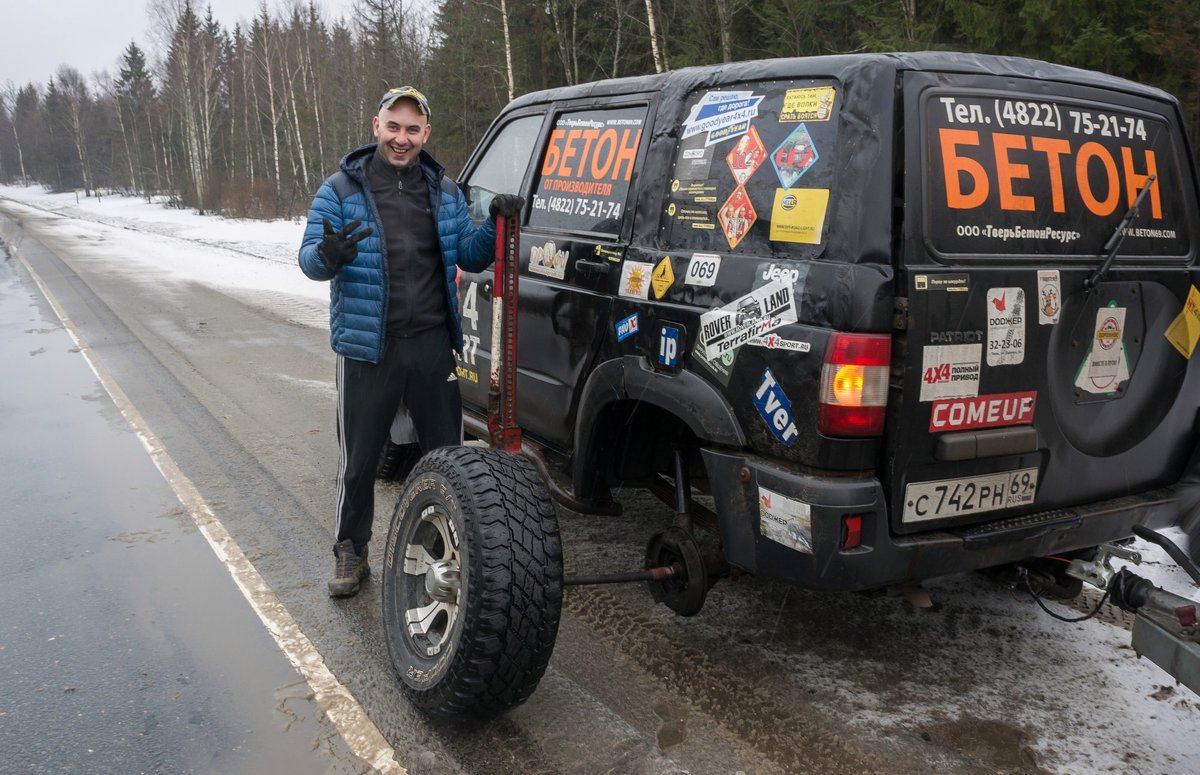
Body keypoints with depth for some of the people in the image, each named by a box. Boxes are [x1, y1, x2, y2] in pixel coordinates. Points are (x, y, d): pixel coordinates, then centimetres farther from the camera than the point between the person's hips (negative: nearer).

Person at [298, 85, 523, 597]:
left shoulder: (445, 191, 10)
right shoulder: (341, 190, -2)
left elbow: (469, 256, 12)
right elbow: (308, 257, -9)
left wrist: (495, 227, -8)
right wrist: (329, 255, -33)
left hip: (434, 343, 3)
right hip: (368, 347, -3)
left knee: (445, 450, 12)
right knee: (359, 459, 6)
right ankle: (350, 551, 25)